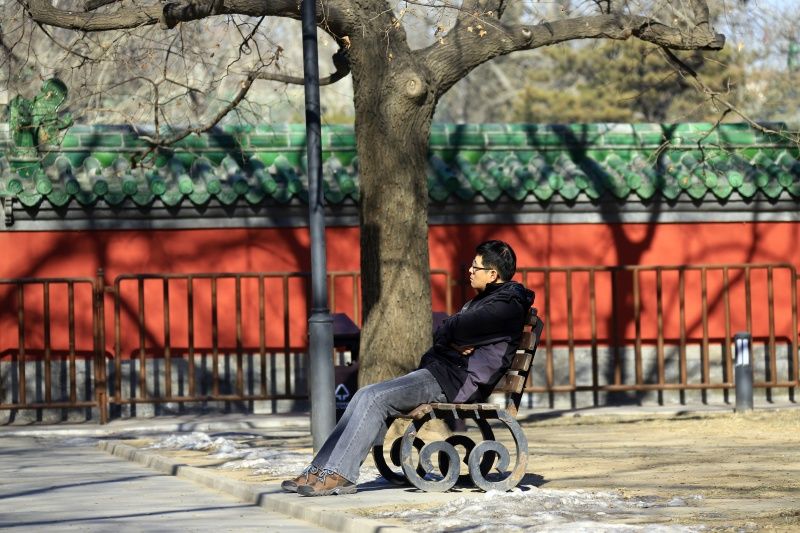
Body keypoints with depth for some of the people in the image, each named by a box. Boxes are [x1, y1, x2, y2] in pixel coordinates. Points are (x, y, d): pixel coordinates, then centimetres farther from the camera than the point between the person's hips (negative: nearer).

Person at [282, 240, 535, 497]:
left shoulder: (506, 306, -11)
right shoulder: (485, 300, 24)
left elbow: (444, 332, -17)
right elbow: (441, 334, 17)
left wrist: (447, 335, 6)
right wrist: (453, 341, -6)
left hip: (458, 380, -10)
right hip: (438, 370, 10)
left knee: (373, 398, -20)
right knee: (364, 396, -1)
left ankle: (340, 475, -22)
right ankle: (320, 470, -8)